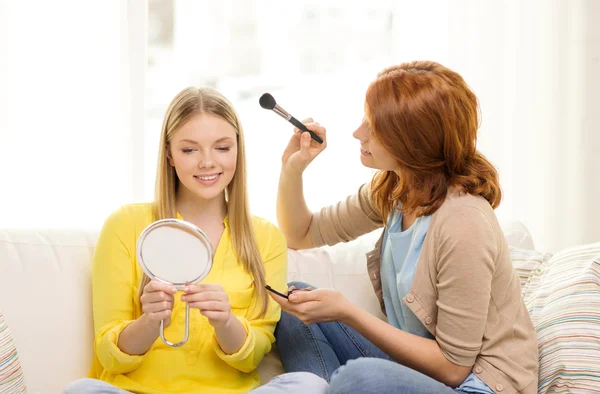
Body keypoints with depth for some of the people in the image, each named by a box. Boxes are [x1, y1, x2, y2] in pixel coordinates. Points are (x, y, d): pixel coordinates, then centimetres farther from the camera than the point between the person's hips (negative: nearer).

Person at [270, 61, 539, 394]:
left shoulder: (463, 225, -25)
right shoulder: (391, 190, 0)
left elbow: (452, 366, -19)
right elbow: (302, 235, 16)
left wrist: (346, 313, -21)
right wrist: (292, 167, -3)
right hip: (412, 361, 8)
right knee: (293, 311, 0)